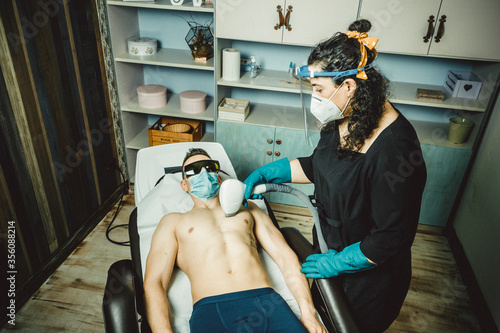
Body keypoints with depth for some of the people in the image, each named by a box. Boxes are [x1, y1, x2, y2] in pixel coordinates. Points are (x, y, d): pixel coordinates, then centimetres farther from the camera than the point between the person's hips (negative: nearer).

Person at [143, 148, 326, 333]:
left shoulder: (246, 209, 25)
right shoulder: (173, 221, 19)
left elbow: (285, 256, 15)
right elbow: (153, 283, 6)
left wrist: (308, 312, -1)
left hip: (266, 299, 0)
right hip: (210, 308, 1)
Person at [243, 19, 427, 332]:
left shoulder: (394, 149, -36)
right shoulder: (345, 119, -10)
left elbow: (392, 239, -29)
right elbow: (317, 166, 6)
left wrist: (336, 262, -19)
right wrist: (266, 173, -2)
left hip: (366, 275, -6)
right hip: (329, 243, 7)